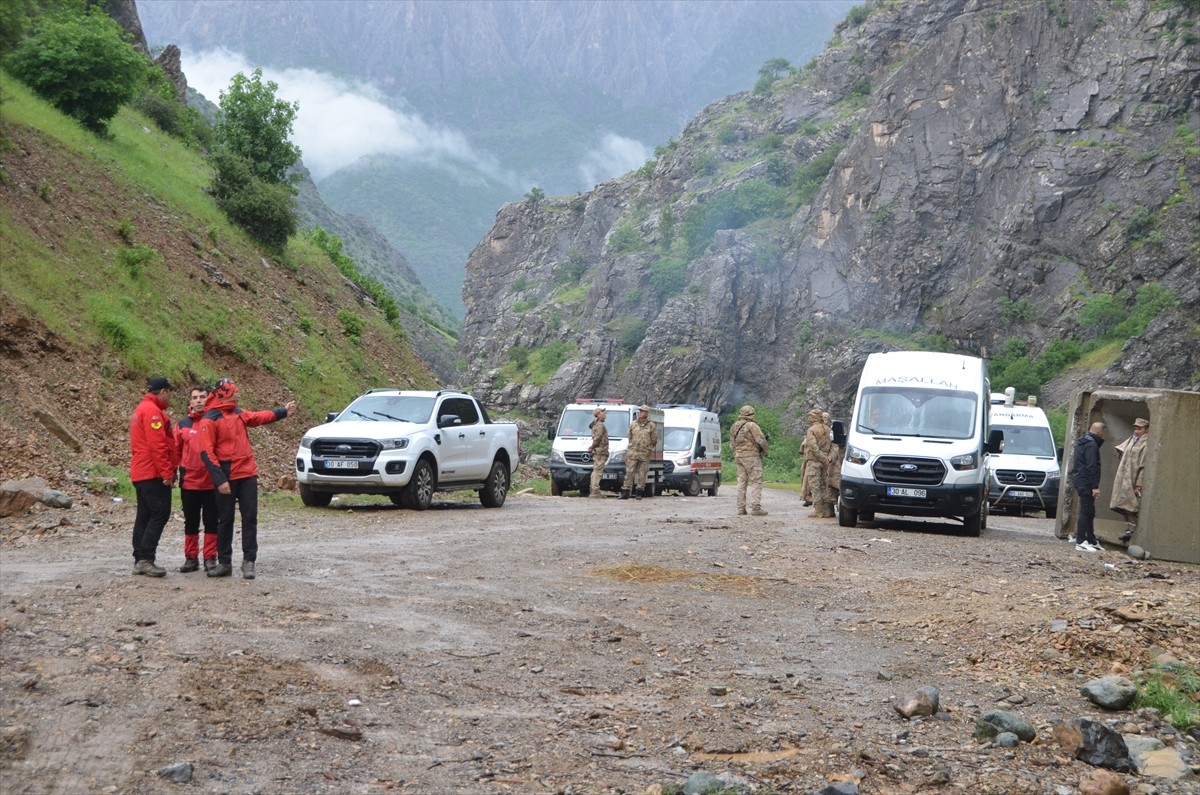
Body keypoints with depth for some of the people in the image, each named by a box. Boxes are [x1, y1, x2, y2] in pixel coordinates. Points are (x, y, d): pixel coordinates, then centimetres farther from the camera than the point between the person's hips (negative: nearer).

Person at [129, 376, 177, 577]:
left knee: (144, 516, 10)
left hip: (141, 472, 10)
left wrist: (166, 471, 20)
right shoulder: (153, 411, -13)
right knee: (160, 513, -10)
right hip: (153, 473, -10)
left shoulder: (141, 410, 20)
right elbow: (157, 446, -20)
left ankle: (140, 560, 10)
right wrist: (167, 473, -20)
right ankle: (146, 559, -14)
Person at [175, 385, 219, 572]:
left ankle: (210, 558, 11)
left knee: (211, 521, 4)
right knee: (191, 522, 9)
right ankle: (191, 558, 16)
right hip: (189, 482, 2)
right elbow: (176, 452, 7)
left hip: (212, 482, -1)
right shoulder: (182, 425, 5)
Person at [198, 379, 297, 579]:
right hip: (226, 478, -6)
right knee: (225, 520, 4)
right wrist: (219, 479, -21)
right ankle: (224, 563, 13)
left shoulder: (237, 413, 11)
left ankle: (249, 561, 6)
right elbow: (207, 453, -15)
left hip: (248, 474, 6)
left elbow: (258, 417, 30)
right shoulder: (209, 420, -10)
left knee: (250, 518, 2)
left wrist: (283, 411, 32)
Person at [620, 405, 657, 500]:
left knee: (642, 474, 2)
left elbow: (654, 440, 8)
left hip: (645, 454, -1)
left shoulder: (652, 426, 3)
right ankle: (625, 492, -4)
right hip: (633, 453, 1)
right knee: (629, 472, -4)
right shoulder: (633, 424, 10)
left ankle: (639, 492, 11)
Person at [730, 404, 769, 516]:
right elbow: (761, 440, -14)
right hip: (751, 456, -7)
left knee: (741, 482, 10)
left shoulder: (734, 427, 11)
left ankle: (741, 508, 8)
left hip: (738, 456, 7)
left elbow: (732, 443, 16)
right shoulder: (752, 425, -12)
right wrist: (766, 450, 2)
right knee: (756, 482, -5)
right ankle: (756, 508, -12)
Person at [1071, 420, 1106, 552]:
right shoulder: (1091, 445, -15)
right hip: (1086, 482, -10)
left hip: (1080, 480, 10)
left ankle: (1092, 541, 20)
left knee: (1089, 512, 14)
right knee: (1086, 512, -8)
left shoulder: (1083, 441, 17)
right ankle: (1080, 542, -9)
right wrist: (1095, 486, -21)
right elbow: (1091, 467, -21)